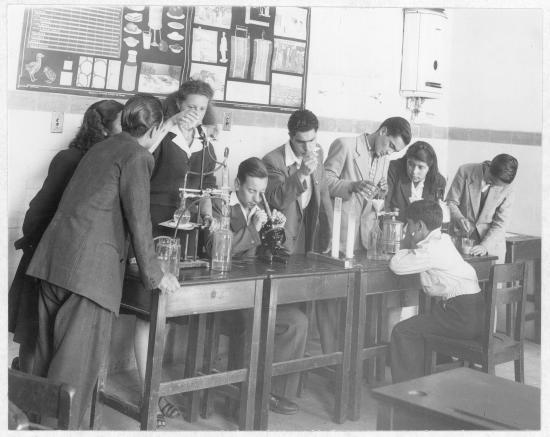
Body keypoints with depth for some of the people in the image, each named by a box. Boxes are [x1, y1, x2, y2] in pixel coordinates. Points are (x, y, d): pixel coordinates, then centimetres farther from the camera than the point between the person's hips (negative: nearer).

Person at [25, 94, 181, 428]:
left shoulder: (100, 149, 21)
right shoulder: (137, 157, -5)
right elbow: (138, 218, -10)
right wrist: (154, 275, -4)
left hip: (54, 258, 9)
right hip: (90, 265, -9)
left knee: (50, 350, 15)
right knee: (79, 356, -2)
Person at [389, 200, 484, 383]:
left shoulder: (430, 250, -15)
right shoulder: (444, 239, 14)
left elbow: (396, 265, -17)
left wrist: (411, 247, -1)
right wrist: (414, 247, 10)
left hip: (464, 317, -10)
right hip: (474, 312, 10)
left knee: (402, 332, -6)